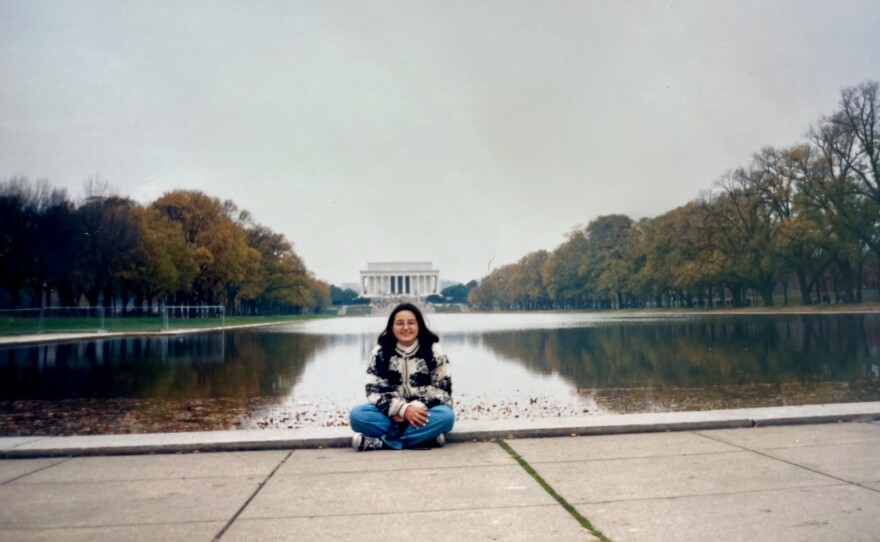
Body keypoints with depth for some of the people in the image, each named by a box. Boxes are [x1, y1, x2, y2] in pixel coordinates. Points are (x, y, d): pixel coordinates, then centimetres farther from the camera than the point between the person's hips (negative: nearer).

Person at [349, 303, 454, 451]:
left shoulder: (433, 351, -2)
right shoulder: (380, 353, 0)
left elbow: (443, 389, -5)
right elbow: (374, 392, -7)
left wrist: (416, 408, -20)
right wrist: (403, 409, -22)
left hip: (423, 413, -1)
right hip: (392, 414, 1)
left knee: (446, 415, -33)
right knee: (357, 414, -25)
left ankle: (380, 442, -31)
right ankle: (426, 436, -29)